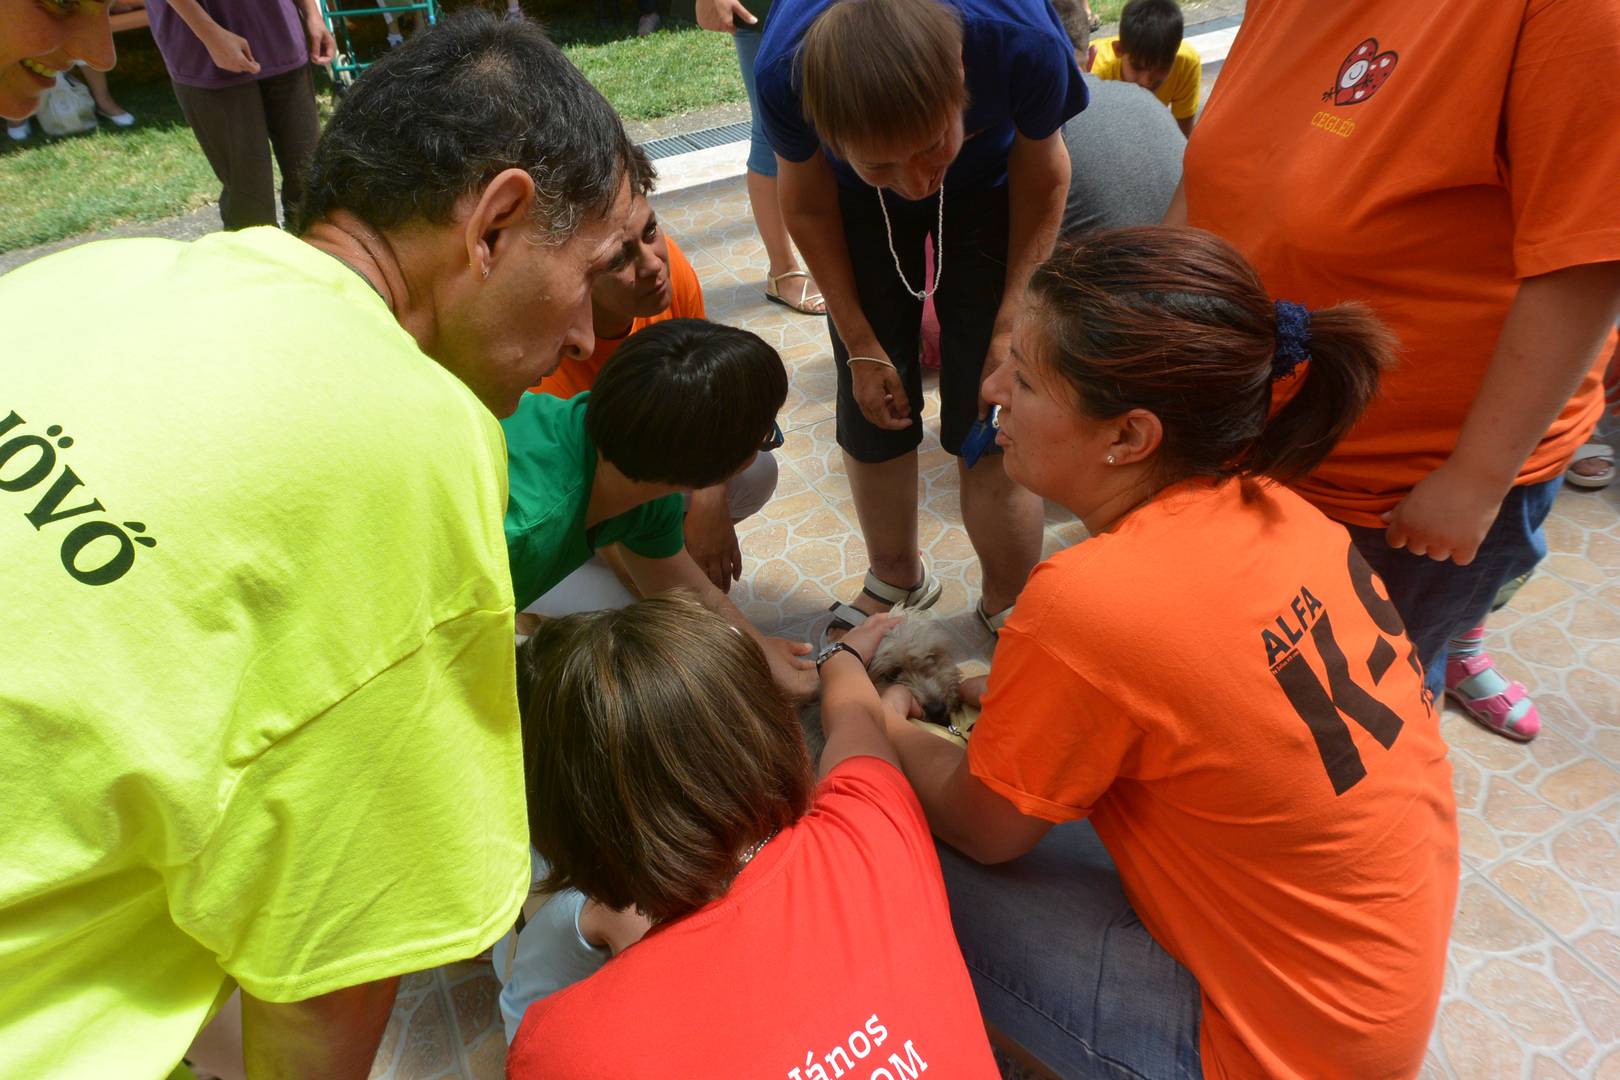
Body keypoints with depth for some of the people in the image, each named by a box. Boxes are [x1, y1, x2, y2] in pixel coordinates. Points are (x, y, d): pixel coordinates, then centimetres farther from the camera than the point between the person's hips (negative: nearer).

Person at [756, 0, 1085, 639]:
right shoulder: (785, 73, -36)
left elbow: (1042, 179, -15)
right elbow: (809, 207, -13)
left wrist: (1011, 326, -15)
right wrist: (861, 346, -10)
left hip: (987, 190, -1)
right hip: (861, 207, 1)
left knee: (987, 420, -6)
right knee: (872, 413, 3)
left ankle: (1009, 609, 18)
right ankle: (896, 579, 31)